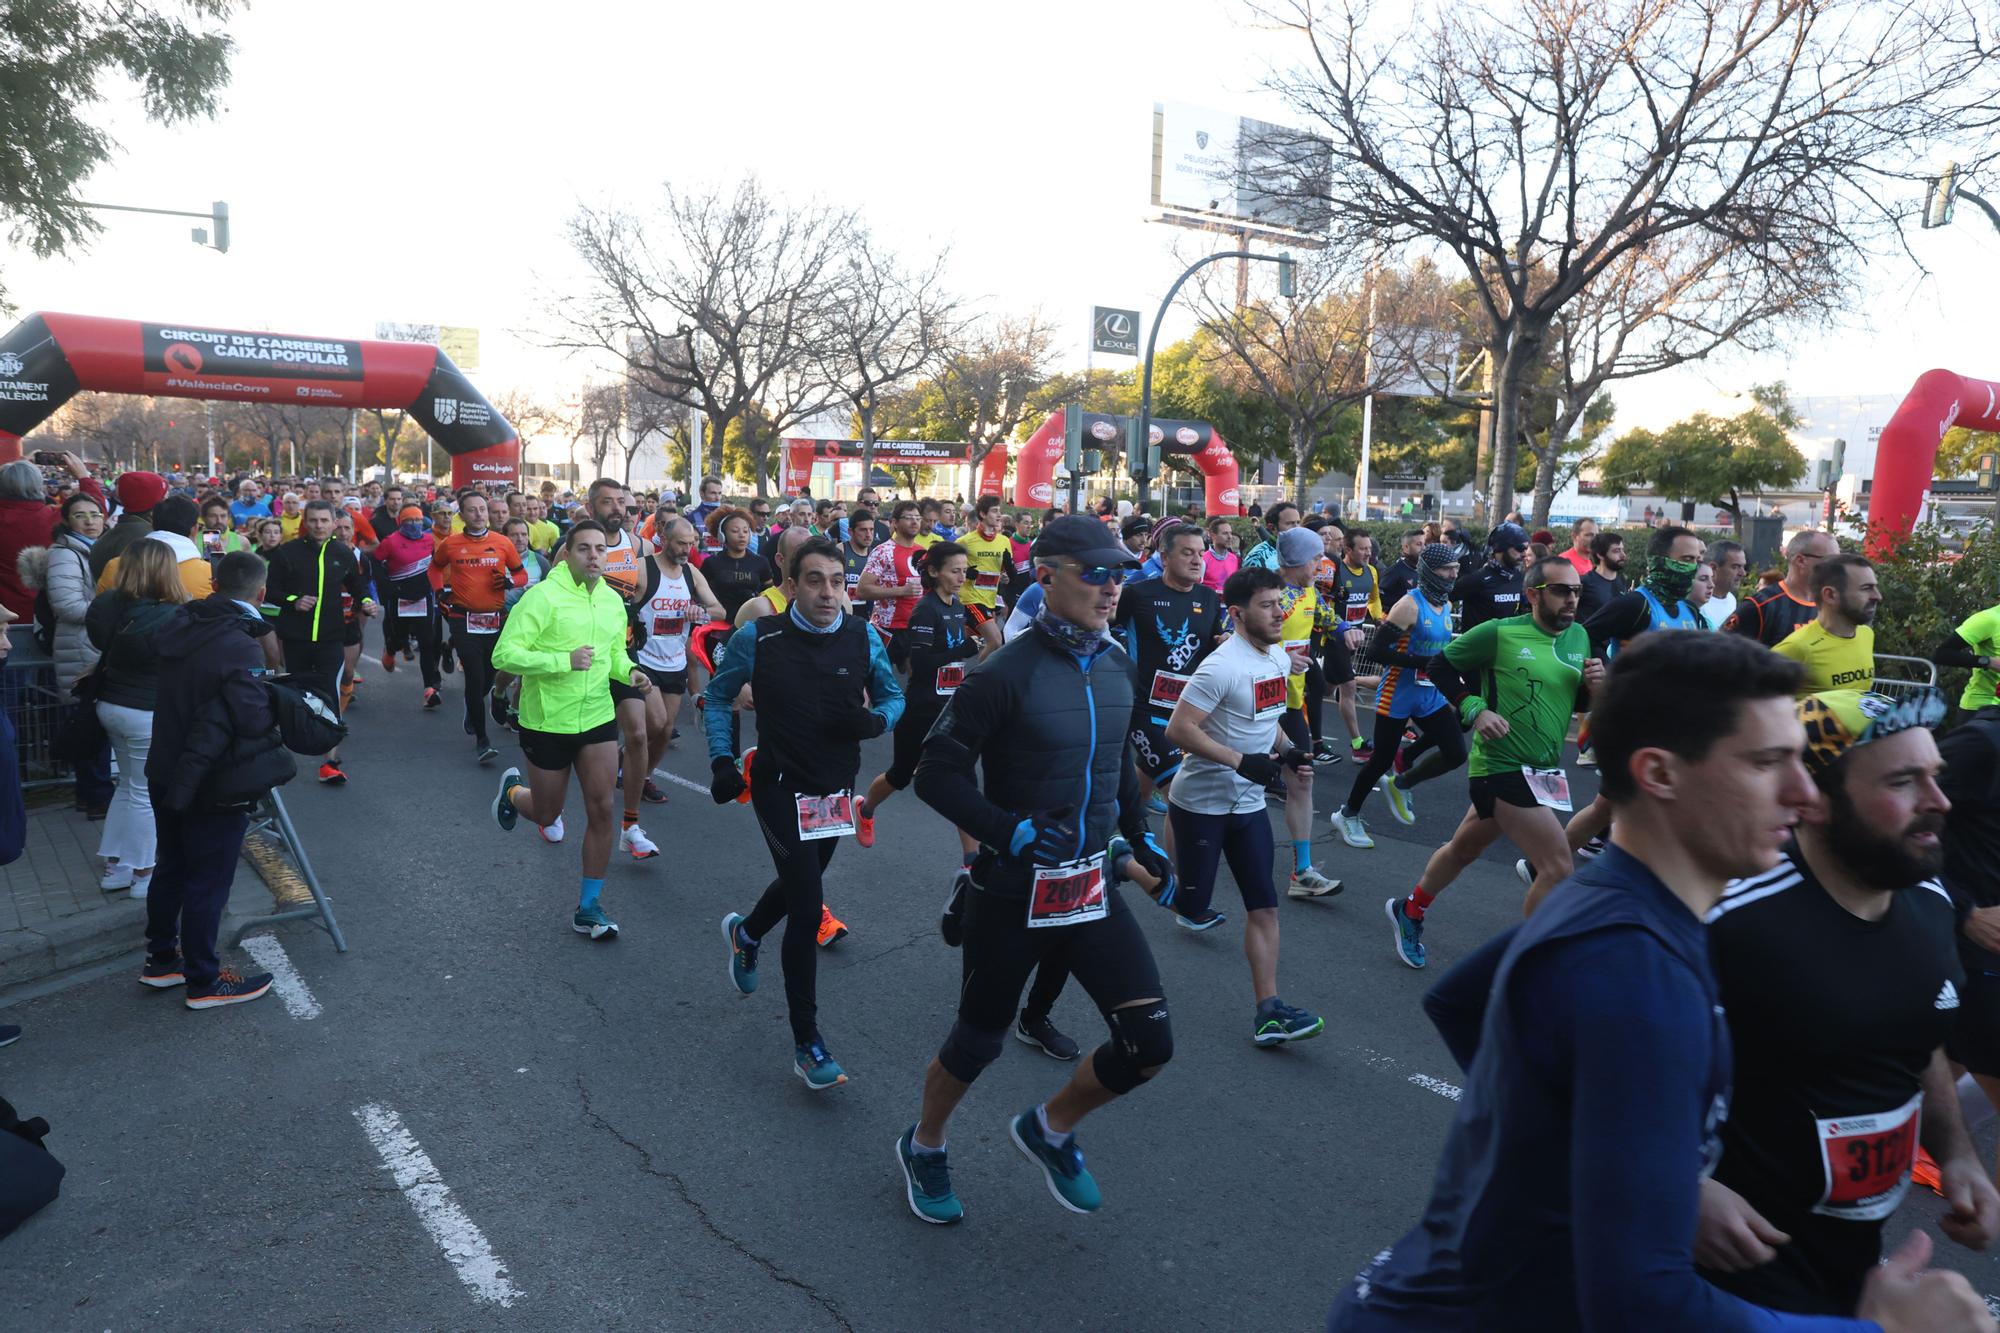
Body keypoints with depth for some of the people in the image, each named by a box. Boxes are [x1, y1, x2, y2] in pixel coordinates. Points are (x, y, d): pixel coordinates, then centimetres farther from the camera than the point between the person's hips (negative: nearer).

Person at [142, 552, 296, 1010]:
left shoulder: (181, 629, -2)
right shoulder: (242, 650, -26)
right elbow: (252, 720, -26)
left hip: (167, 773, 8)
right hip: (213, 786, -8)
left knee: (171, 869, 23)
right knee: (208, 884, 6)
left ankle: (161, 960, 39)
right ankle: (203, 982, 20)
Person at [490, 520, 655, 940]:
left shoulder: (613, 601, 5)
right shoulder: (543, 596, -16)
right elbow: (504, 654, -20)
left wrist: (630, 672, -2)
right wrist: (563, 660, -30)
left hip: (598, 719, 4)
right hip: (546, 722, -4)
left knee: (601, 811, -1)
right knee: (546, 815, 13)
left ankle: (589, 907, 13)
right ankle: (512, 790, 50)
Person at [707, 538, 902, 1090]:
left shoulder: (864, 637, -6)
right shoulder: (759, 637, -13)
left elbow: (892, 695, 7)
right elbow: (717, 696, 2)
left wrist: (874, 721, -16)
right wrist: (721, 761, -8)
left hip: (836, 790, 5)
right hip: (781, 789, -4)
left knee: (800, 884, 25)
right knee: (808, 908, -12)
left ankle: (745, 933, 59)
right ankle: (807, 1041, 1)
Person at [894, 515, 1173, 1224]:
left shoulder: (1117, 664, 2)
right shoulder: (1005, 673, -19)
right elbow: (937, 774, -16)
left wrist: (1140, 836, 11)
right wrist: (1013, 833, -26)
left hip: (1092, 884, 6)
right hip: (1014, 889, -5)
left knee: (1149, 1044, 0)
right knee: (978, 1041, 13)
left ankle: (1050, 1129, 28)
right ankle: (923, 1147, 43)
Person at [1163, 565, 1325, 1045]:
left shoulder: (1279, 658, 6)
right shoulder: (1222, 667, -22)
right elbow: (1178, 730, -24)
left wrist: (1286, 751, 1)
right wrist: (1242, 762, -27)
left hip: (1248, 803, 7)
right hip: (1201, 802, -7)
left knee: (1263, 906, 3)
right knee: (1190, 904, 3)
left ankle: (1268, 1010, 6)